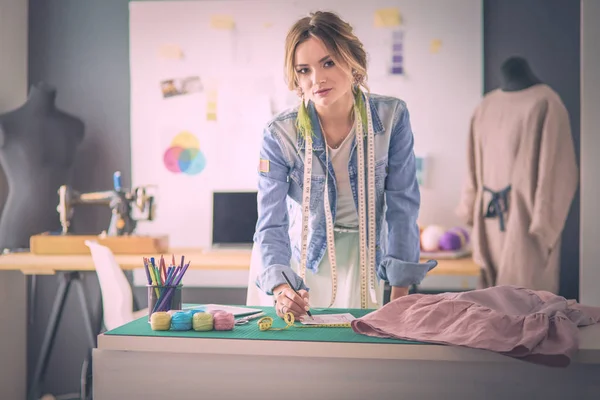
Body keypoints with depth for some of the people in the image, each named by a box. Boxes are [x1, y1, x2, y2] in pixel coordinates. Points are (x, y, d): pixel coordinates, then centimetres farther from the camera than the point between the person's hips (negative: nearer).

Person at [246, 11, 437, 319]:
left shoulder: (391, 117, -16)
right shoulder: (280, 135, -19)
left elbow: (402, 206, -11)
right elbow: (271, 224, -21)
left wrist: (399, 299, -12)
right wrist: (280, 289, -40)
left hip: (360, 258, 1)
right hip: (298, 256, -1)